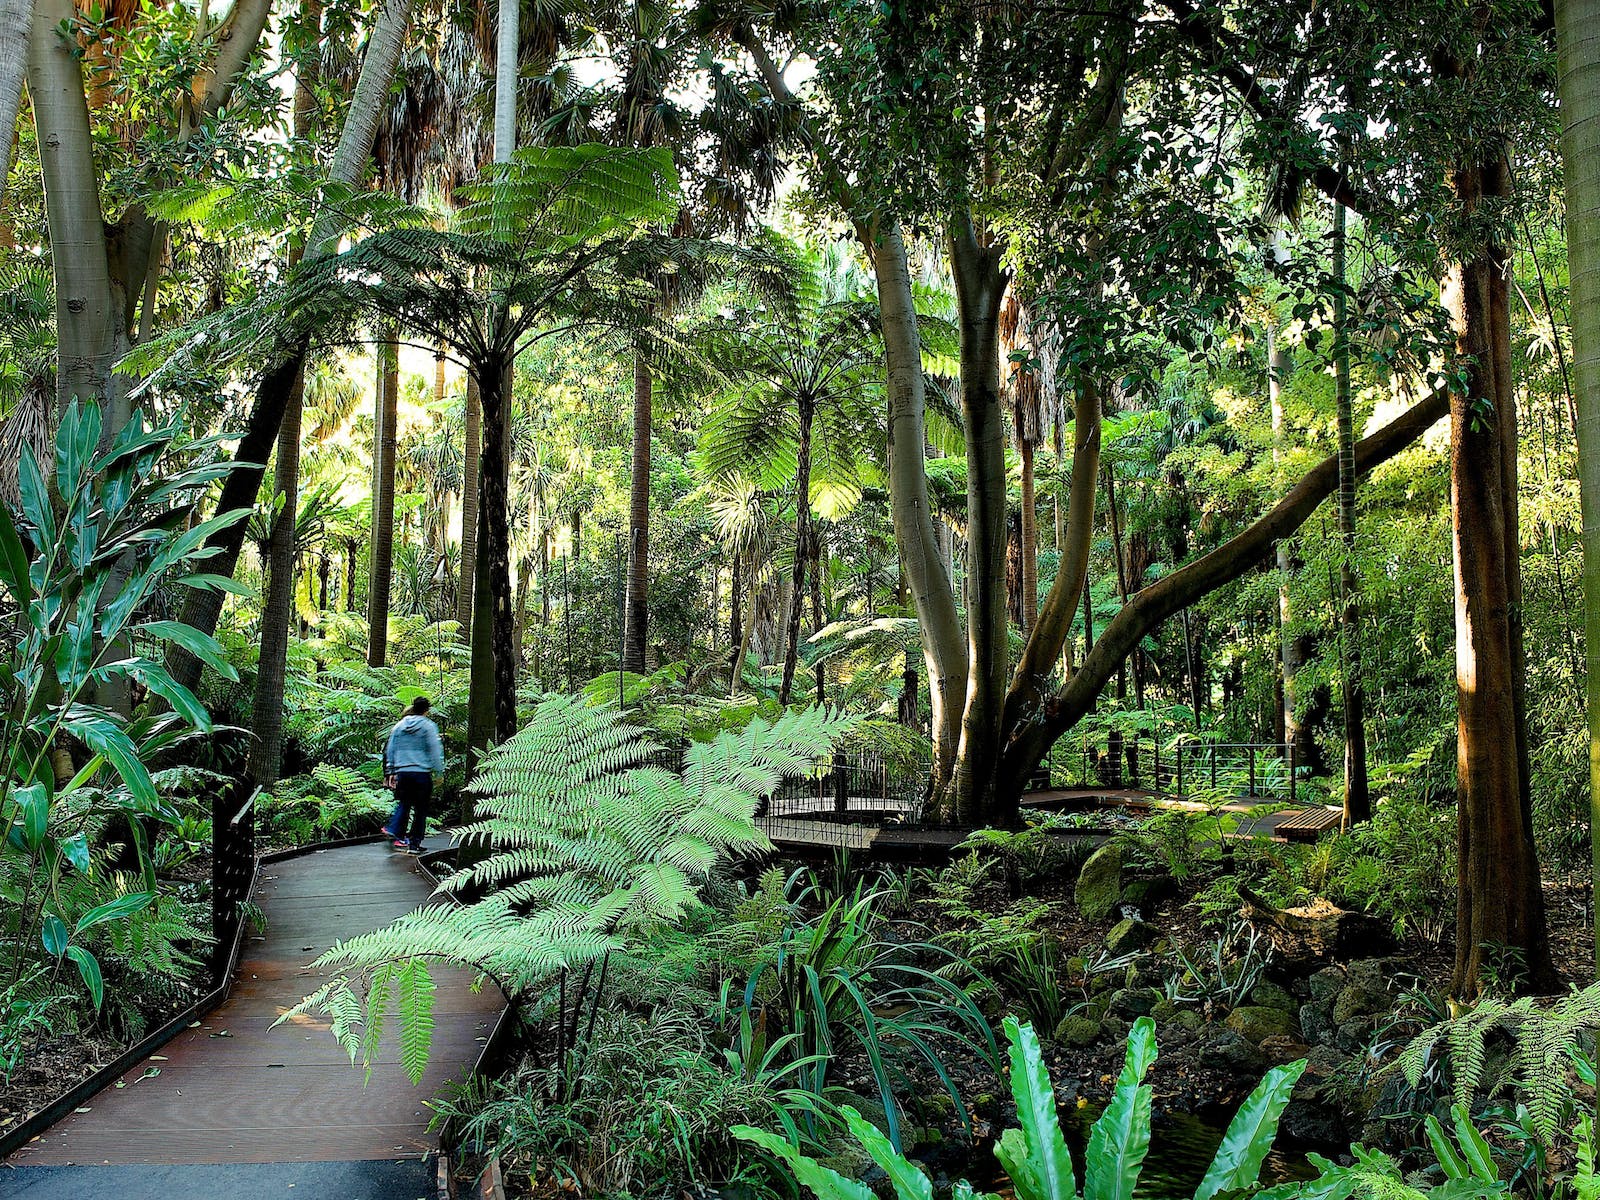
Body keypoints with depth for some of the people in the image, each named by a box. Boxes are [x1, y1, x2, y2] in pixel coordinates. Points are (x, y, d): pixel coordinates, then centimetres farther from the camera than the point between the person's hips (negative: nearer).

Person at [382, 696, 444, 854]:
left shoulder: (399, 726, 10)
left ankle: (393, 830, -2)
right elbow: (435, 750, -7)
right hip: (422, 772, -4)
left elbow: (390, 749, 14)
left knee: (403, 804, 19)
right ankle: (414, 844, 4)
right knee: (421, 809, 4)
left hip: (402, 771, 4)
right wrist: (439, 771, -1)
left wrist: (390, 772, 20)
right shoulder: (428, 726, -4)